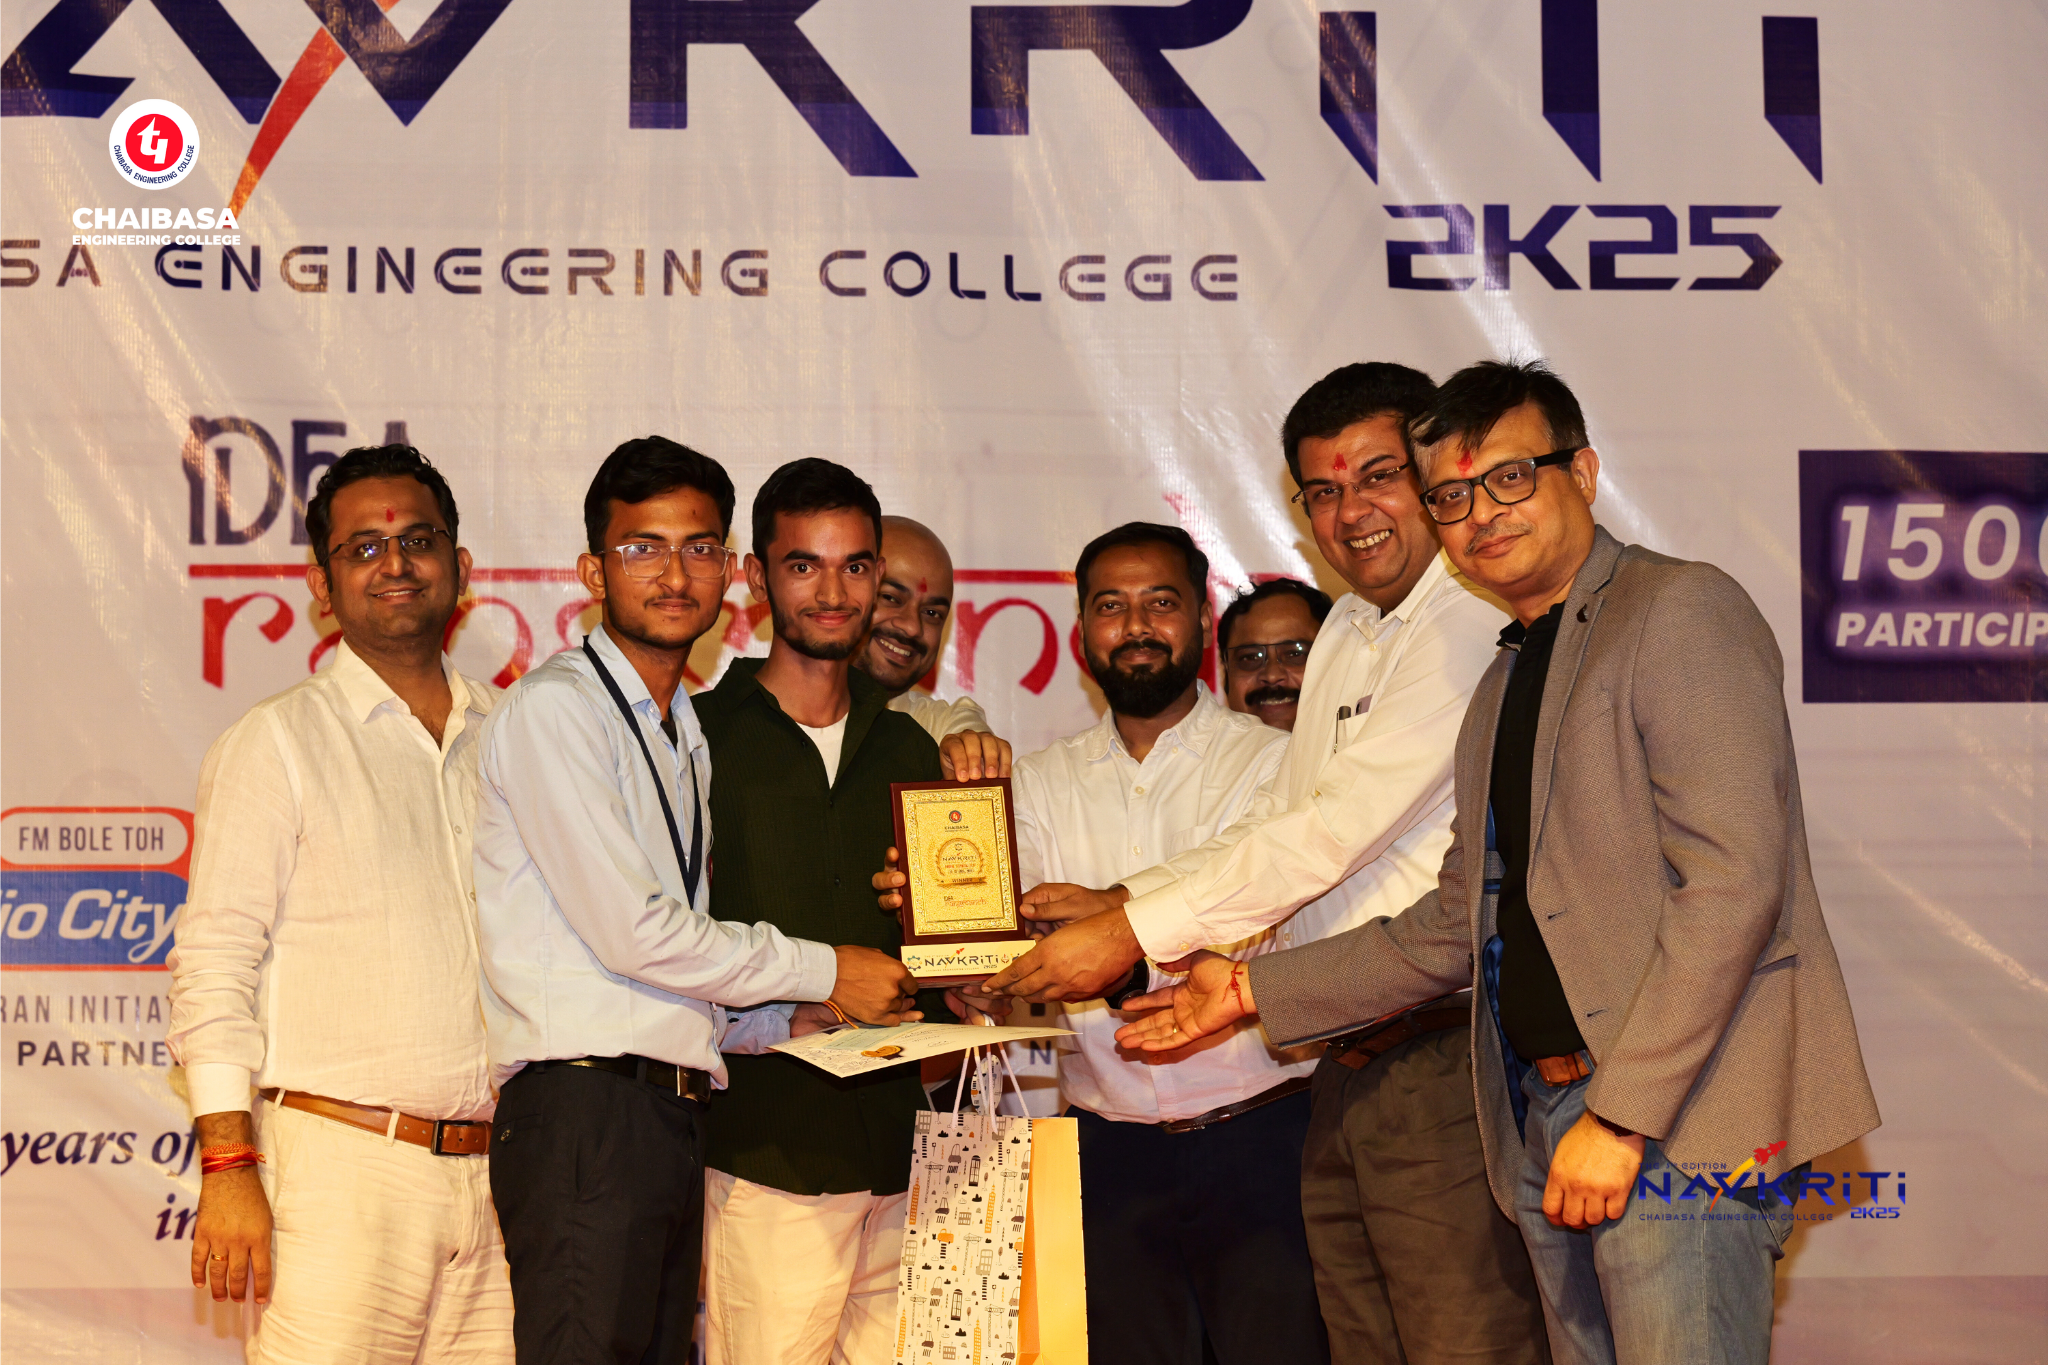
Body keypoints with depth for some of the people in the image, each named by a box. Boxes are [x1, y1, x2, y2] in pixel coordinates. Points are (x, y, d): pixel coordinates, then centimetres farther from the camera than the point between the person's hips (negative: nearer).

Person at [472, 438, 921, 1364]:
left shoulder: (690, 738, 22)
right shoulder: (556, 707, -5)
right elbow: (631, 932, -12)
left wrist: (792, 1024, 7)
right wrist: (824, 973, -3)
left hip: (676, 1114, 8)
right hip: (584, 1109, -8)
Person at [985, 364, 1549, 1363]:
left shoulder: (1476, 622, -12)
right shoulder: (1348, 629, 19)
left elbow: (1341, 828, -17)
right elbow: (1281, 830, 21)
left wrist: (1136, 932, -11)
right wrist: (1118, 898, 8)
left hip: (1443, 1064, -8)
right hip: (1344, 1073, 9)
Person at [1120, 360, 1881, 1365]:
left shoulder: (1680, 612, -6)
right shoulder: (1505, 684, 22)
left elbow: (1731, 881, -16)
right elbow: (1452, 929, 24)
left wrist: (1620, 1115, -19)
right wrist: (1255, 990, 18)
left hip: (1679, 1121, -8)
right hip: (1543, 1127, 8)